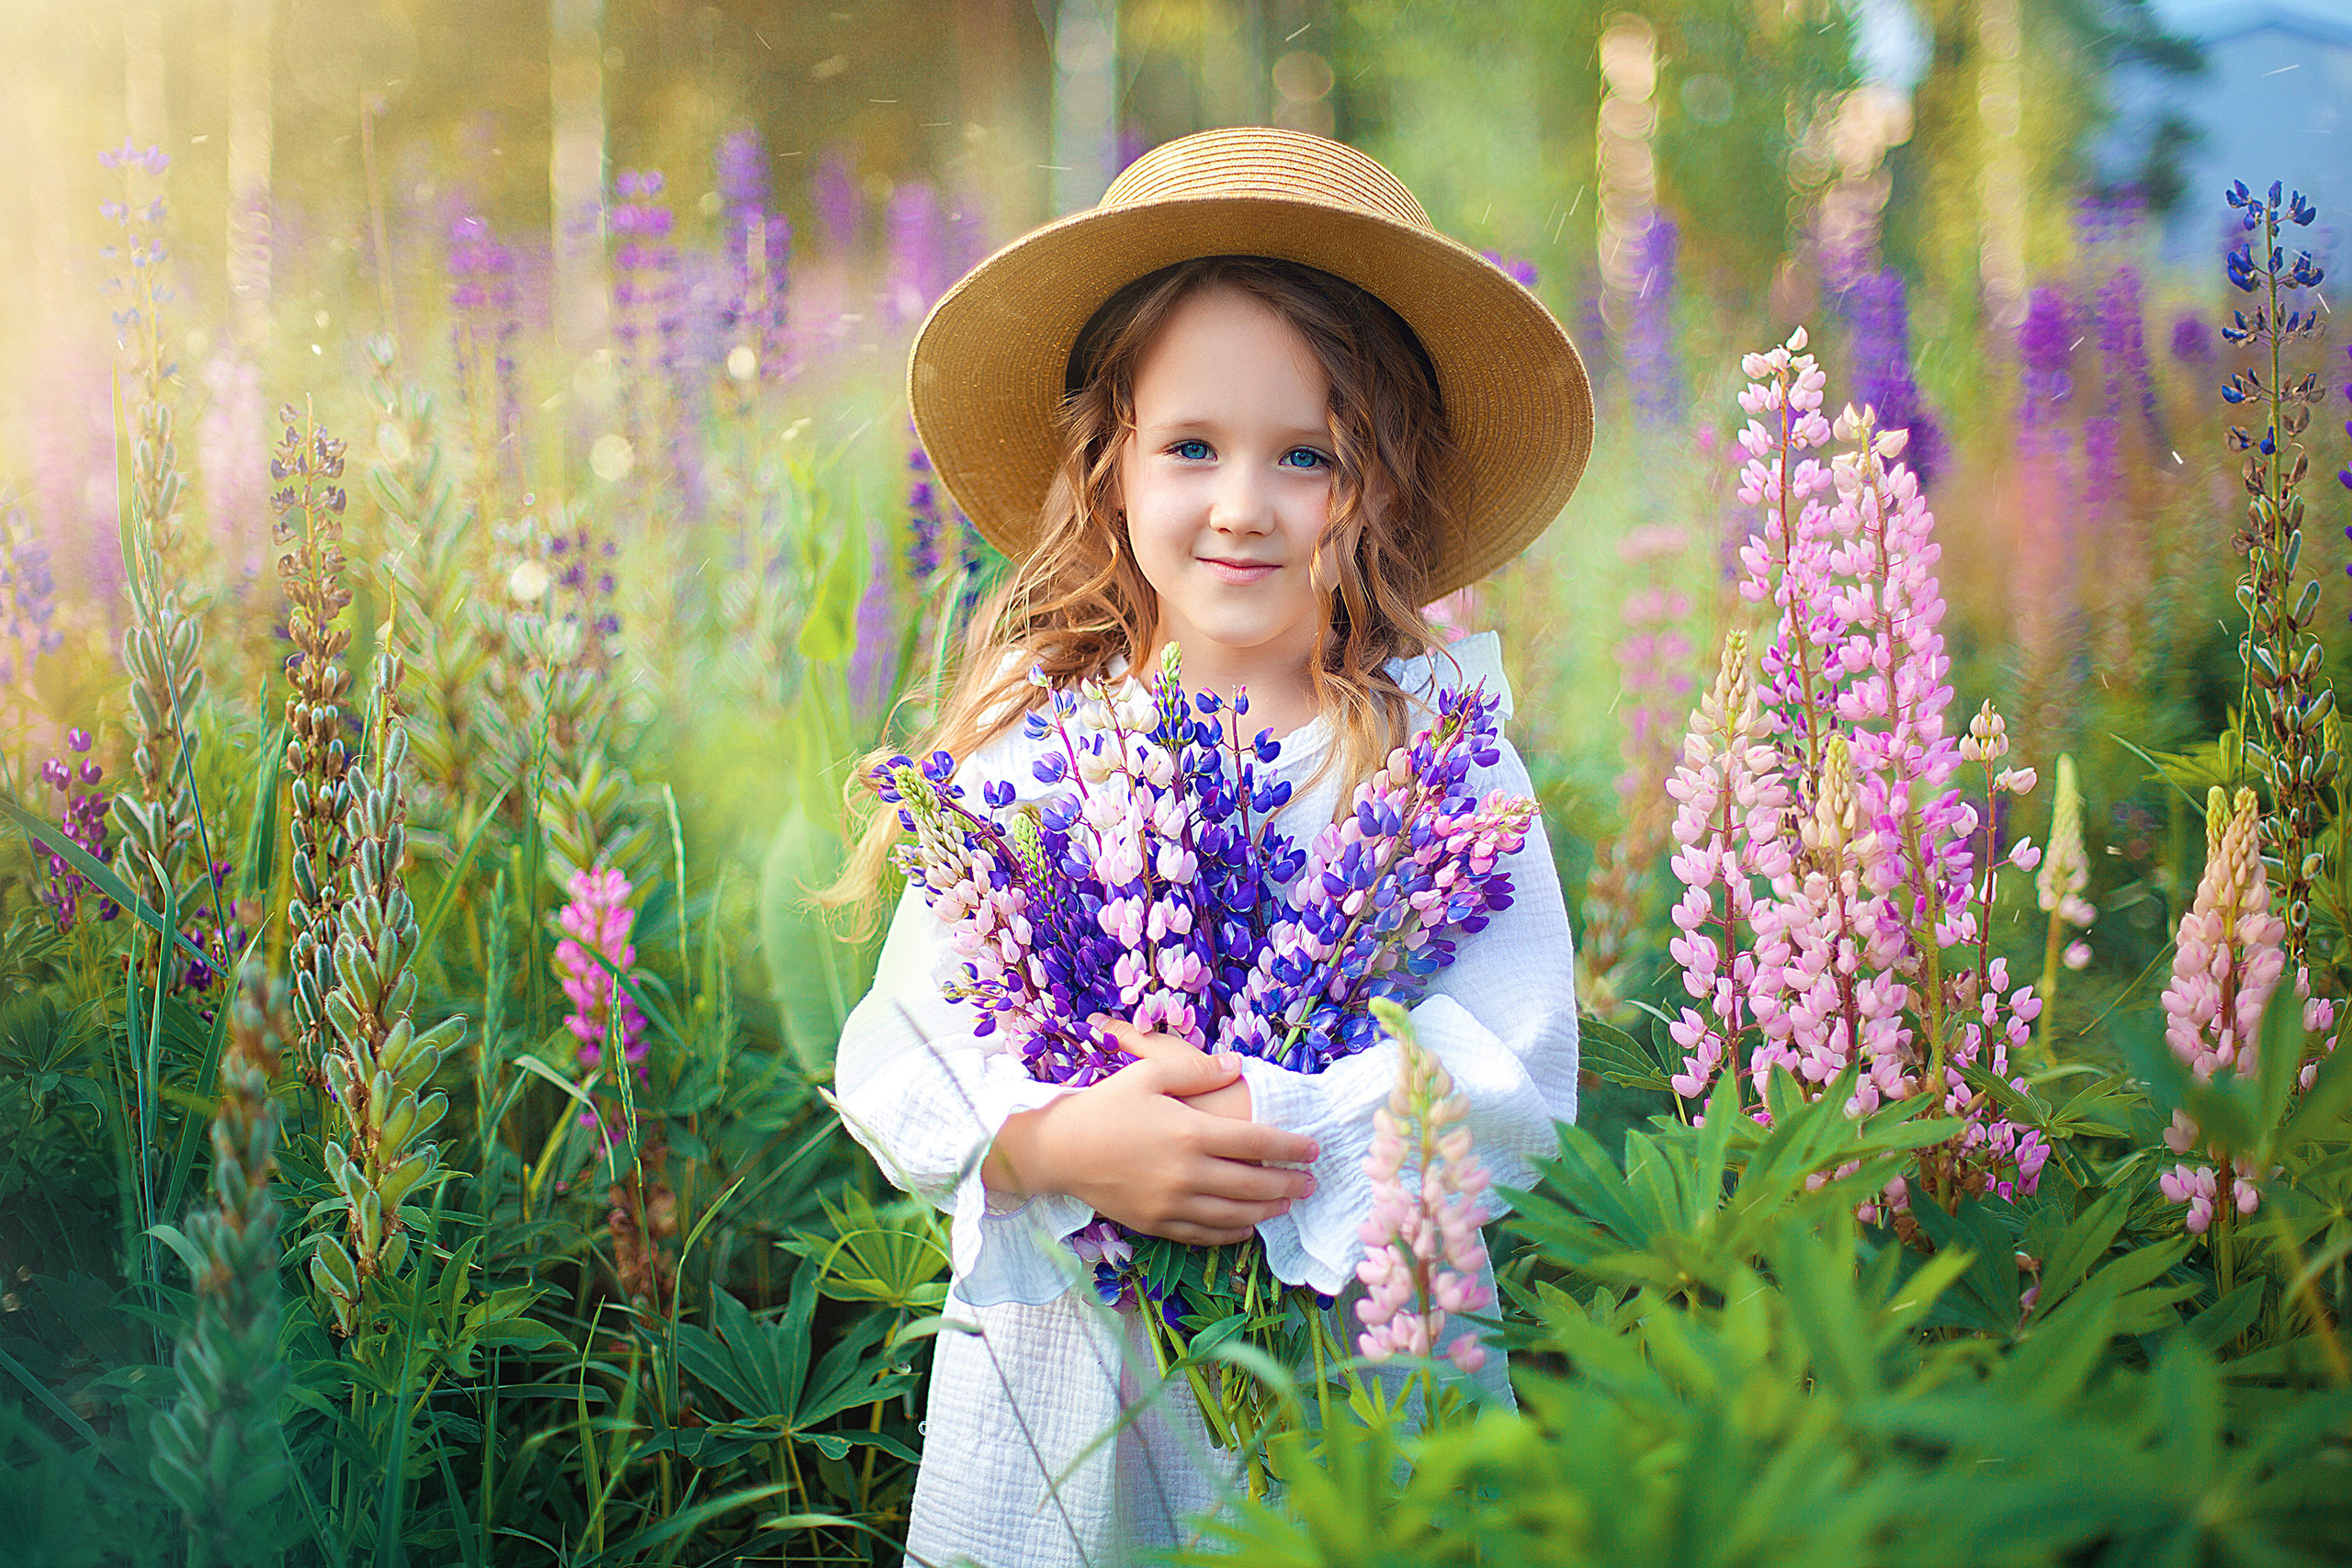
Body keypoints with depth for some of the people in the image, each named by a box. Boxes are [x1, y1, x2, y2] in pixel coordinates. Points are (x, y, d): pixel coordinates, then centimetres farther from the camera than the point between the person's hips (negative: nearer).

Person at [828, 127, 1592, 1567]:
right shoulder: (1027, 750, -1)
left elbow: (1516, 1077, -14)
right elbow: (898, 1049, -4)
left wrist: (1265, 1118, -24)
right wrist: (1060, 1147, -22)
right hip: (1058, 1388, 1)